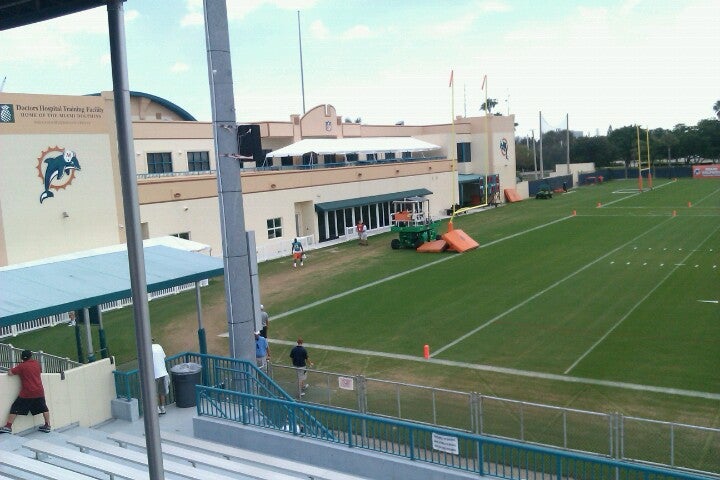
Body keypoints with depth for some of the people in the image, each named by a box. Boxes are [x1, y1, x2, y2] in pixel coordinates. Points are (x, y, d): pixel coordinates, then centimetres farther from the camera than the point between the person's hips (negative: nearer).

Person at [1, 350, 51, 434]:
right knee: (44, 408, 17)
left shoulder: (22, 366, -7)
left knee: (15, 409, 5)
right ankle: (47, 426, 17)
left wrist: (14, 368, 12)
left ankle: (8, 427, 1)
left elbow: (10, 373, -9)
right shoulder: (36, 363, 7)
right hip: (39, 392, 4)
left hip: (26, 394, -4)